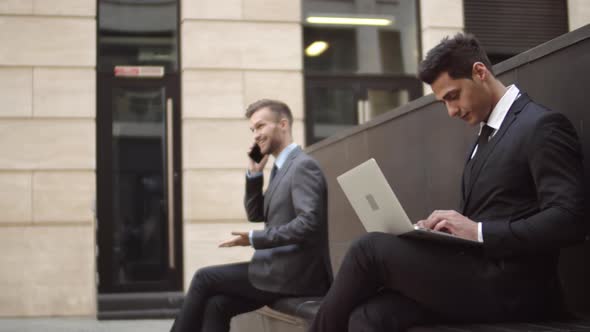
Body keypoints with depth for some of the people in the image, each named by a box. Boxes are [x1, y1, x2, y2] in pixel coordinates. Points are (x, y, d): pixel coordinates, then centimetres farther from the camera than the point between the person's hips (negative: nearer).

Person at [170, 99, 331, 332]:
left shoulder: (303, 166, -13)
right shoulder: (282, 167, 18)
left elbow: (309, 223, -24)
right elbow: (256, 214, 21)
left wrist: (255, 239, -22)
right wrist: (254, 174, 7)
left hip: (294, 273, -8)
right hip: (284, 269, 8)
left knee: (204, 278, -5)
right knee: (215, 305, -2)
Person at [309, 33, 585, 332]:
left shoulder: (542, 126, -6)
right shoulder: (485, 138, 22)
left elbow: (568, 220, -16)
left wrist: (478, 231, -20)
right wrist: (438, 229, 1)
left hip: (509, 285, -8)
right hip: (475, 275, 8)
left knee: (371, 249, -16)